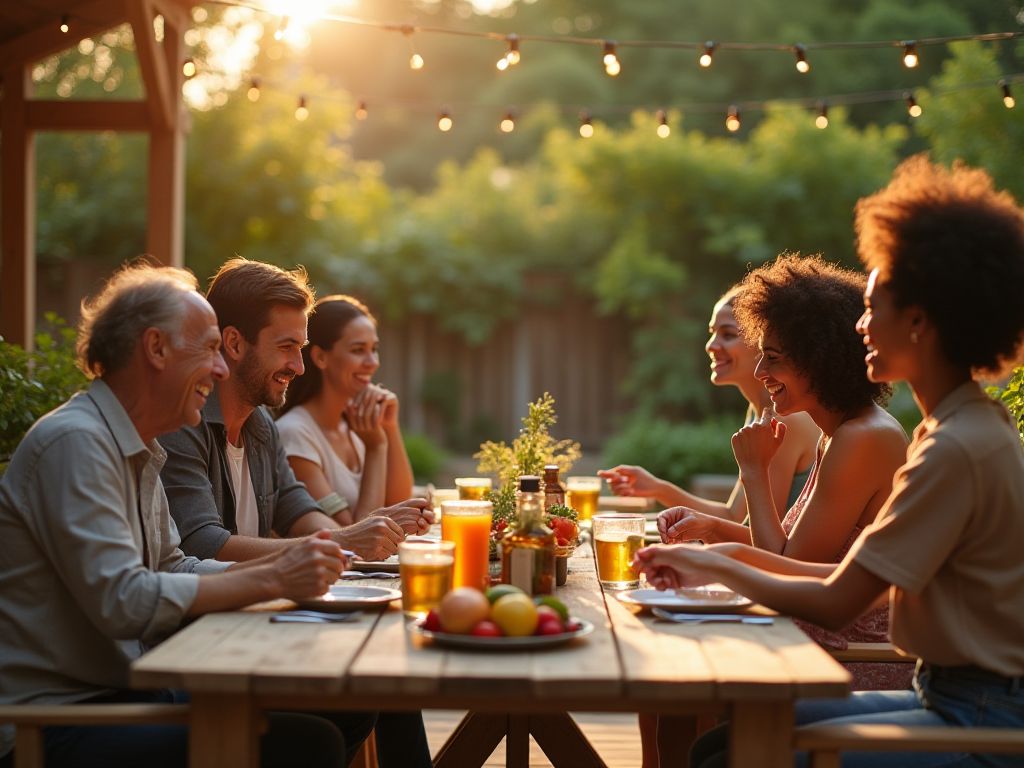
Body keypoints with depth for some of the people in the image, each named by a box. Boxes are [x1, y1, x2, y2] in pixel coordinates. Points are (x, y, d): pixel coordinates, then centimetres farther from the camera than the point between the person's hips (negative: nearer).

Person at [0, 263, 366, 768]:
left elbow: (172, 569, 18)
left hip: (127, 693, 10)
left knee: (347, 709, 1)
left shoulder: (136, 451, 16)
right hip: (59, 723, -10)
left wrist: (283, 567, 2)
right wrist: (271, 580, -19)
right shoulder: (73, 441, -16)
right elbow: (120, 601, -23)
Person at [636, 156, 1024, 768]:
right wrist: (738, 556, 4)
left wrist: (719, 567, -1)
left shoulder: (958, 449, -19)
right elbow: (866, 579, 10)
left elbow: (837, 604, -16)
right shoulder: (972, 426, 12)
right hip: (951, 695, 9)